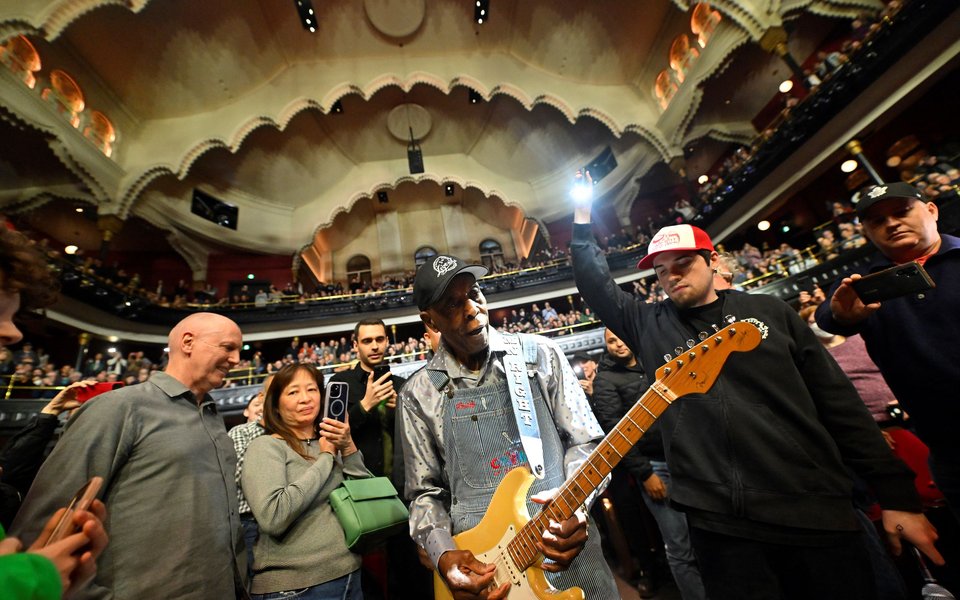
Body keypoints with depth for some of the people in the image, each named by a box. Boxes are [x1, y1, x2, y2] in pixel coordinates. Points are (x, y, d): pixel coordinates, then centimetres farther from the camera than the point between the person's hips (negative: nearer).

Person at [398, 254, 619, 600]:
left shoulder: (541, 355, -8)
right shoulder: (419, 394, -7)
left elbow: (585, 441, -2)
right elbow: (425, 492, 1)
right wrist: (443, 555, -13)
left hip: (568, 546, 1)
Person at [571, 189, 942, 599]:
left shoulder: (769, 312, 3)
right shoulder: (649, 325, 2)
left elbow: (838, 402, 4)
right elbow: (596, 286, 1)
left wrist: (897, 497, 3)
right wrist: (583, 220, -2)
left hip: (816, 512, 2)